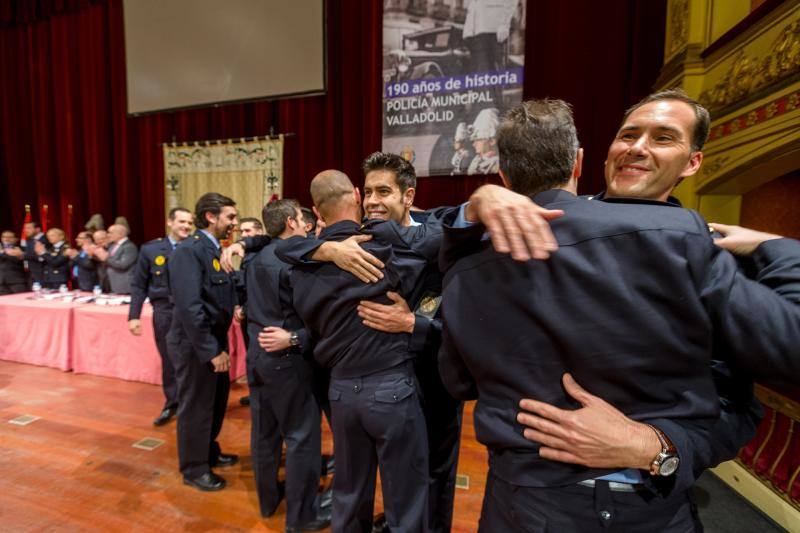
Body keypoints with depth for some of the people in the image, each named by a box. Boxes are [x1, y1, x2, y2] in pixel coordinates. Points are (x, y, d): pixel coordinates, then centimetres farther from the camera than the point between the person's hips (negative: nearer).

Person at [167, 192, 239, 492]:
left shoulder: (214, 250, 7)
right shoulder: (189, 250, -20)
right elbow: (190, 308, -26)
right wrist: (212, 351, -23)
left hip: (214, 341, 9)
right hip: (196, 345, -8)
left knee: (217, 402, 22)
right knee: (196, 408, 9)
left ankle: (210, 453, 43)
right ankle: (194, 470, 30)